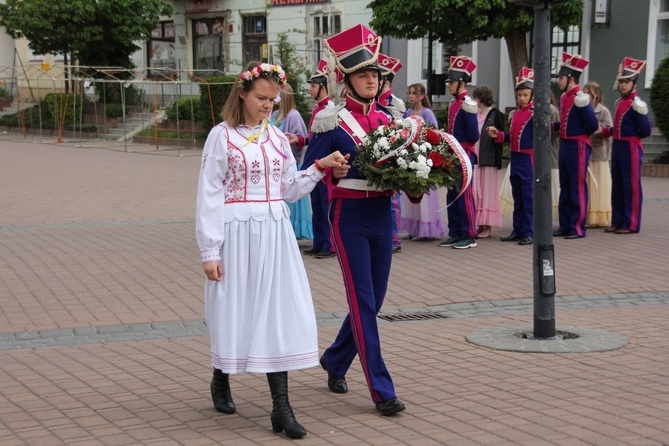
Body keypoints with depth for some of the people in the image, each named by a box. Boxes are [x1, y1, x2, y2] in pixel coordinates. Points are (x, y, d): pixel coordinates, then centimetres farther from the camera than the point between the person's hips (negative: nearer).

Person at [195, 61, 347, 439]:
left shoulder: (277, 138, 10)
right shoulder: (222, 136, -5)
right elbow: (209, 196, -6)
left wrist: (320, 167, 0)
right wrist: (210, 251, -10)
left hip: (275, 234, 4)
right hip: (237, 234, -4)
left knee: (280, 314, -2)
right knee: (235, 311, 7)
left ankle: (281, 407, -2)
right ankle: (221, 381, 35)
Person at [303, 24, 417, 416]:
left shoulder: (388, 119, 9)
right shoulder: (332, 121, -6)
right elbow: (309, 172, -5)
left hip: (382, 214, 6)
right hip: (350, 216, -6)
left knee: (374, 299, 12)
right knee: (363, 302, -7)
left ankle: (335, 361, 36)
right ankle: (382, 391, -4)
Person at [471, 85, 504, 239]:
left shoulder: (495, 114, -4)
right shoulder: (475, 114, 15)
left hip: (488, 158, -6)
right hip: (475, 157, 6)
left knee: (487, 191, -2)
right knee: (476, 192, 7)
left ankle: (488, 227, 3)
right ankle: (480, 225, 13)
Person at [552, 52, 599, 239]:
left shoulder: (580, 99, -16)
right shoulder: (564, 97, 11)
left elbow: (593, 125, -15)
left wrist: (579, 135, -1)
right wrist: (552, 125, 8)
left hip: (578, 148, -9)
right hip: (564, 146, 9)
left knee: (578, 189, -3)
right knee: (565, 189, 13)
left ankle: (578, 229, 2)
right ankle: (565, 226, 20)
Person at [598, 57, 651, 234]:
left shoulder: (636, 104, -13)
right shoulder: (619, 102, 12)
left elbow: (646, 131, -13)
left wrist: (630, 137, 0)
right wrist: (605, 131, 9)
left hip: (631, 149, -8)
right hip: (617, 147, 9)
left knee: (632, 187, -1)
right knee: (617, 186, 13)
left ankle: (631, 225, 4)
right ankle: (618, 222, 21)